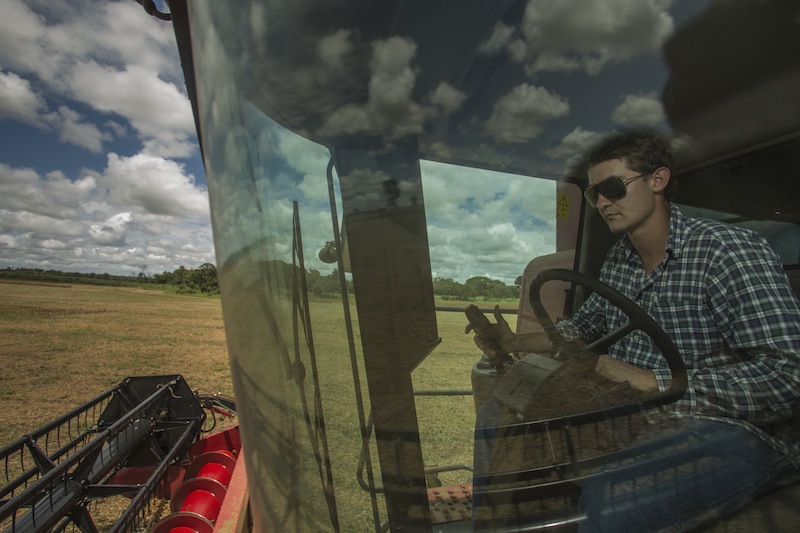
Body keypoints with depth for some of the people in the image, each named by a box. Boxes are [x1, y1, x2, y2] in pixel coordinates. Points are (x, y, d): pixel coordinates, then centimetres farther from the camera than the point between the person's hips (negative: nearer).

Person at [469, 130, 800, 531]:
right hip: (629, 414, 7)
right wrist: (513, 342, 8)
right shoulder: (618, 261, 7)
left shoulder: (728, 250, -14)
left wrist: (655, 382, -22)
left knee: (606, 501, -39)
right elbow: (583, 326, 20)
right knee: (495, 420, 2)